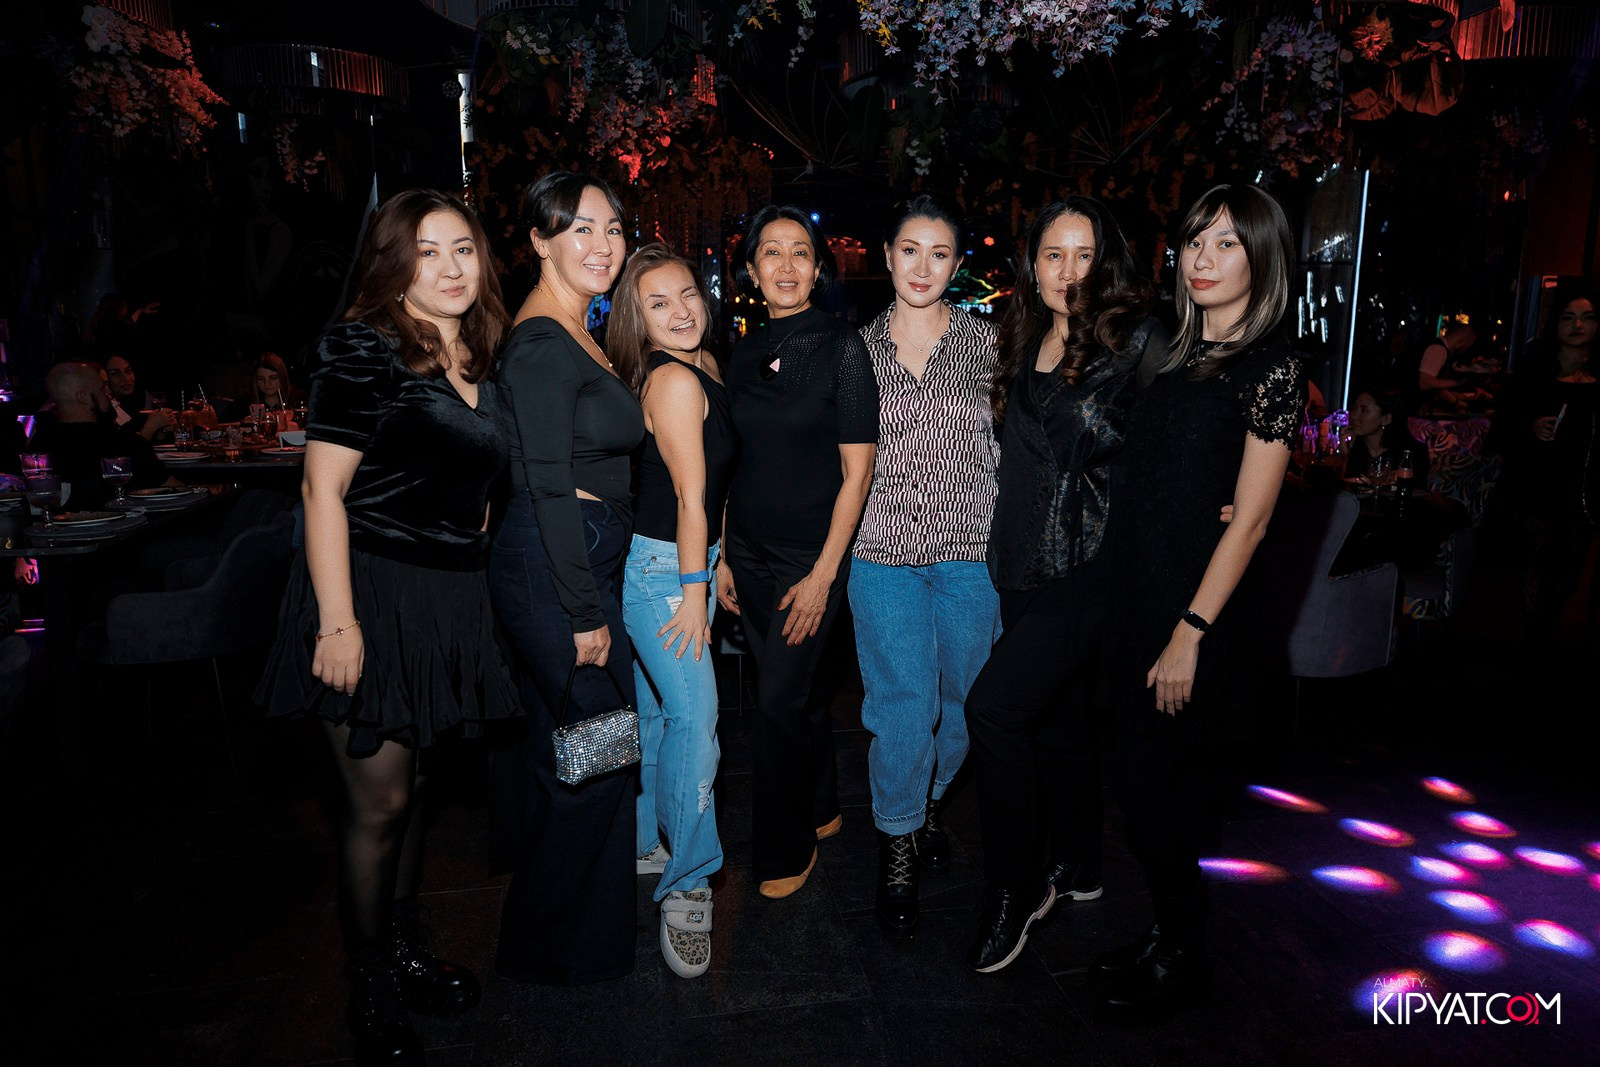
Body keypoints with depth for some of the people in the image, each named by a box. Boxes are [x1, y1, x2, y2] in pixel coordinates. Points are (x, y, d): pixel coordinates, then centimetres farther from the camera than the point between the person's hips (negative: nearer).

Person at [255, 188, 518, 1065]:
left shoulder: (476, 365, 12)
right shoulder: (363, 349, -11)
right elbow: (323, 487, -16)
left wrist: (471, 586, 15)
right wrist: (336, 622, -20)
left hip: (448, 599, 7)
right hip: (375, 593, -7)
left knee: (412, 787, 19)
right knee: (379, 804, 4)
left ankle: (405, 951, 38)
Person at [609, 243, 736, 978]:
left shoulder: (704, 365, 12)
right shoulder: (673, 379, -16)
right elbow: (690, 491, -16)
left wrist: (716, 566, 17)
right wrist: (694, 589, -14)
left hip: (679, 561, 9)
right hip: (659, 566, -9)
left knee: (654, 710, 17)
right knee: (694, 714, -11)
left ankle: (645, 842, 31)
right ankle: (686, 886, -1)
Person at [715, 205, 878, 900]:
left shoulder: (841, 347, -10)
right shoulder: (746, 352, 6)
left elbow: (857, 472, -12)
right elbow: (740, 463, 11)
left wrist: (823, 574, -15)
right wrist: (723, 556, 8)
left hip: (811, 555, -5)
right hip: (749, 550, 5)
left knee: (780, 700, -1)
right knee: (796, 690, 16)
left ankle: (786, 850, 20)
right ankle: (820, 809, 38)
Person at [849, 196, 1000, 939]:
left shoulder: (984, 342, 3)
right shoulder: (860, 347, 5)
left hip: (970, 549, 1)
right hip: (884, 550, 0)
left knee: (963, 699, 12)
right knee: (902, 705, -3)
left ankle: (927, 801, 41)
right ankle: (897, 849, 19)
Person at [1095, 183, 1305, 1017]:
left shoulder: (1271, 369, -10)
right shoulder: (1179, 356, 11)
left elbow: (1249, 518, -14)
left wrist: (1190, 633, -17)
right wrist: (1147, 619, 8)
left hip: (1199, 607, -7)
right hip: (1139, 599, 7)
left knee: (1153, 789, 2)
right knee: (1145, 784, 15)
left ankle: (1180, 962, 24)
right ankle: (1166, 941, 33)